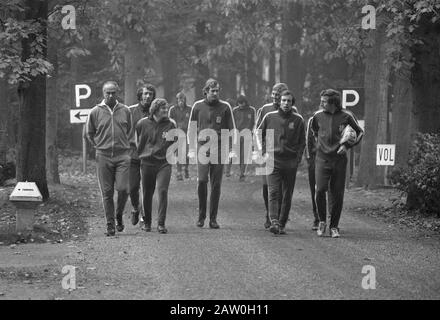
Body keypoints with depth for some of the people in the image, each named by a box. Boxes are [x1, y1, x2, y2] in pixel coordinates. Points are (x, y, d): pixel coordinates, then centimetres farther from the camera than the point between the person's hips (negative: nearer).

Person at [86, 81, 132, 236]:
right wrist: (100, 145, 8)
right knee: (107, 192, 1)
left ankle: (119, 216, 15)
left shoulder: (125, 111, 5)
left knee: (123, 188, -10)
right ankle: (110, 224, 9)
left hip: (122, 155, 0)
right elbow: (89, 133, 15)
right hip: (103, 156, 0)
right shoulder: (95, 112, 2)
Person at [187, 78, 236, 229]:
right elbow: (191, 129, 12)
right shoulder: (198, 106, 6)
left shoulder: (225, 107, 5)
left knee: (216, 184, 1)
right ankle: (201, 216, 2)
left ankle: (213, 219, 6)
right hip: (202, 146, 0)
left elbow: (232, 129, 9)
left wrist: (233, 150, 3)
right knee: (202, 180, -12)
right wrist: (191, 149, 8)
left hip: (219, 148, 0)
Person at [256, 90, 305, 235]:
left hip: (291, 162, 1)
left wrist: (298, 158, -2)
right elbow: (259, 134, 14)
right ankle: (274, 222, -22)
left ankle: (282, 224, 11)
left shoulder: (298, 120, 4)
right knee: (273, 193, -13)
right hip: (273, 160, -1)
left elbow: (302, 141, 10)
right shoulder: (269, 117, 4)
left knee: (287, 196, 5)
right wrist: (264, 151, 3)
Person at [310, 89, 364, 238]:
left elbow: (360, 132, 9)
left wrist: (347, 146, -3)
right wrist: (320, 141, 12)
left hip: (339, 159, -1)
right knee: (320, 190, -14)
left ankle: (334, 227, 12)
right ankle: (322, 221, 6)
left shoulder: (346, 116, -2)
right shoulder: (318, 116, 4)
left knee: (337, 194, 0)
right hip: (322, 158, 1)